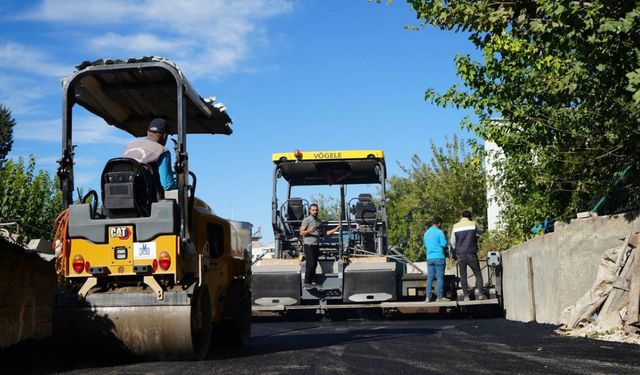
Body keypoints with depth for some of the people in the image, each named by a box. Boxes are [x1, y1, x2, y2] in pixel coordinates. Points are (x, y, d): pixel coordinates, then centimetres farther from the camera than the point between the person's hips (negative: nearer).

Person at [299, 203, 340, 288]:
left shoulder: (319, 222, 16)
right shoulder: (307, 220, -6)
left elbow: (325, 232, 21)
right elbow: (301, 233, -12)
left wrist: (335, 230, 10)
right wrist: (309, 231, -29)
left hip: (316, 245, 7)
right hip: (309, 245, -7)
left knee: (314, 264, 7)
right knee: (311, 264, -12)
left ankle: (312, 281, 13)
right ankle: (307, 283, -9)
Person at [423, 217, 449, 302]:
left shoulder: (426, 233, 14)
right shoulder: (439, 232, -7)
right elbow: (444, 244, -10)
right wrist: (445, 240, 9)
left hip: (429, 257, 6)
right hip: (439, 257, -6)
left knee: (430, 277, 7)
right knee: (440, 277, -2)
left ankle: (428, 297, 4)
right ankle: (439, 296, -3)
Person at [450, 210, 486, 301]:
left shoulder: (455, 226, 4)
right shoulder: (473, 224, 0)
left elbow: (452, 242, 5)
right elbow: (480, 232, 18)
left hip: (460, 255, 1)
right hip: (471, 254, -1)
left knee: (463, 276, 6)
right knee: (478, 274, 5)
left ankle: (466, 296, 2)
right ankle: (481, 294, -4)